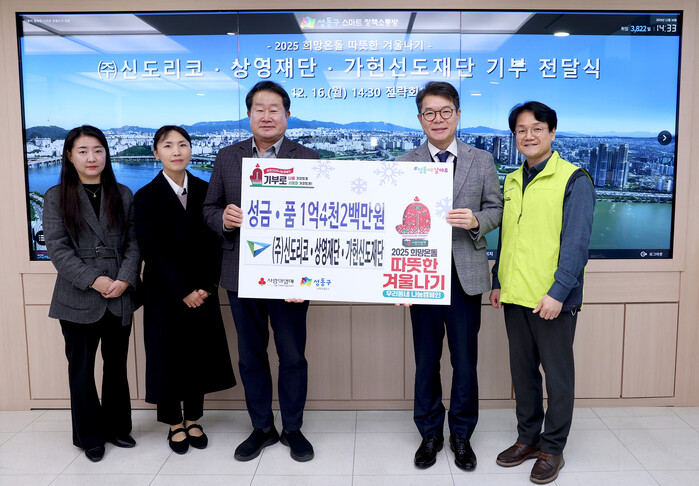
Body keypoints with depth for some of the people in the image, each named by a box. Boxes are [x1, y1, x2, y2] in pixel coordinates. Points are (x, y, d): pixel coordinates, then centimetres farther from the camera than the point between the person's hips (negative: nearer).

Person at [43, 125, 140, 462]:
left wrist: (125, 279, -12)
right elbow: (57, 248, -7)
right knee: (81, 369, 9)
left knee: (117, 366, 13)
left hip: (119, 299, 2)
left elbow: (133, 243, 3)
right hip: (78, 299, -2)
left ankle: (116, 427, 30)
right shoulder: (56, 197, 2)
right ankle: (90, 437, 24)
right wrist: (94, 280, -16)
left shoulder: (122, 195, 8)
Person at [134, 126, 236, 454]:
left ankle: (193, 420, 26)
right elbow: (152, 251, -10)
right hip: (165, 294, -2)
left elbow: (214, 242, 1)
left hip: (202, 292, 3)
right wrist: (183, 291, -14)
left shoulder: (204, 190, 4)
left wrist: (207, 286, -9)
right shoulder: (146, 197, -4)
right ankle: (174, 424, 24)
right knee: (168, 355, 6)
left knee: (199, 353, 8)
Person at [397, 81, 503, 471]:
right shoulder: (404, 165, 3)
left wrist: (476, 220, -15)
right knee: (426, 360, 11)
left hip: (465, 275, 0)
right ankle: (430, 434, 29)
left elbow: (495, 209, 7)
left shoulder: (482, 161, 5)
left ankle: (462, 435, 28)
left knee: (466, 361, 8)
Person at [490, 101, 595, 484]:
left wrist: (558, 292, -18)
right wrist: (497, 282, 14)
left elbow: (577, 241, -13)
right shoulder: (511, 181, 13)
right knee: (522, 370, 15)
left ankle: (552, 448, 22)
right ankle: (528, 438, 31)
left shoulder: (573, 180, -6)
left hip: (552, 299, -6)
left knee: (557, 374, 7)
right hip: (515, 296, 6)